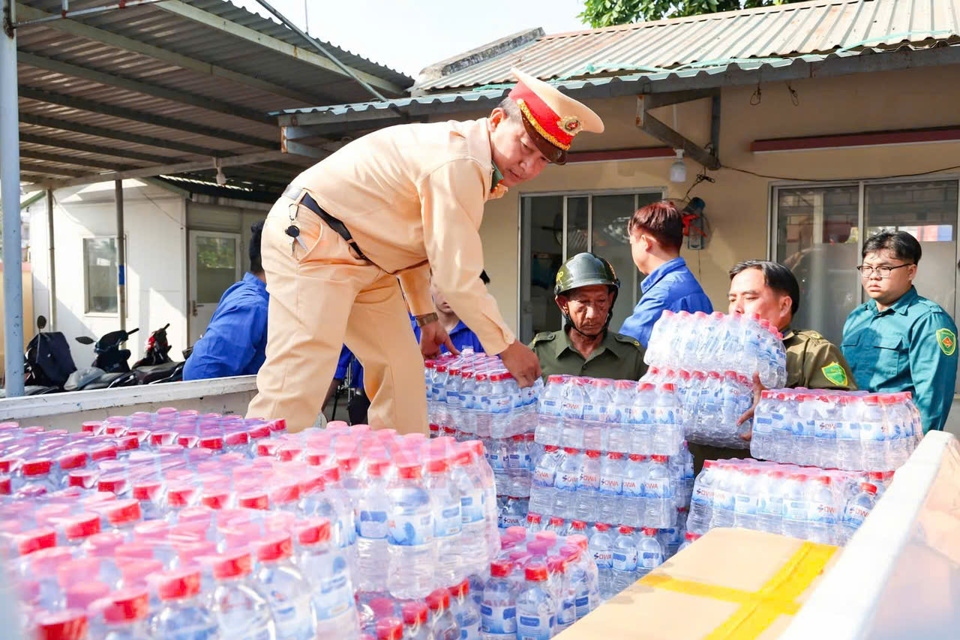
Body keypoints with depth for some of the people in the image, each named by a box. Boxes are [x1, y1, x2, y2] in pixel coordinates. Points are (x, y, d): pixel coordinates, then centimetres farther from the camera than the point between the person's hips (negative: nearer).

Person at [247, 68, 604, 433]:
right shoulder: (459, 164, -24)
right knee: (298, 380, -20)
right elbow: (457, 276, -23)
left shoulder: (476, 162, 8)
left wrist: (426, 316, 18)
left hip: (364, 261, 11)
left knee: (402, 373, 9)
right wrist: (507, 346, -11)